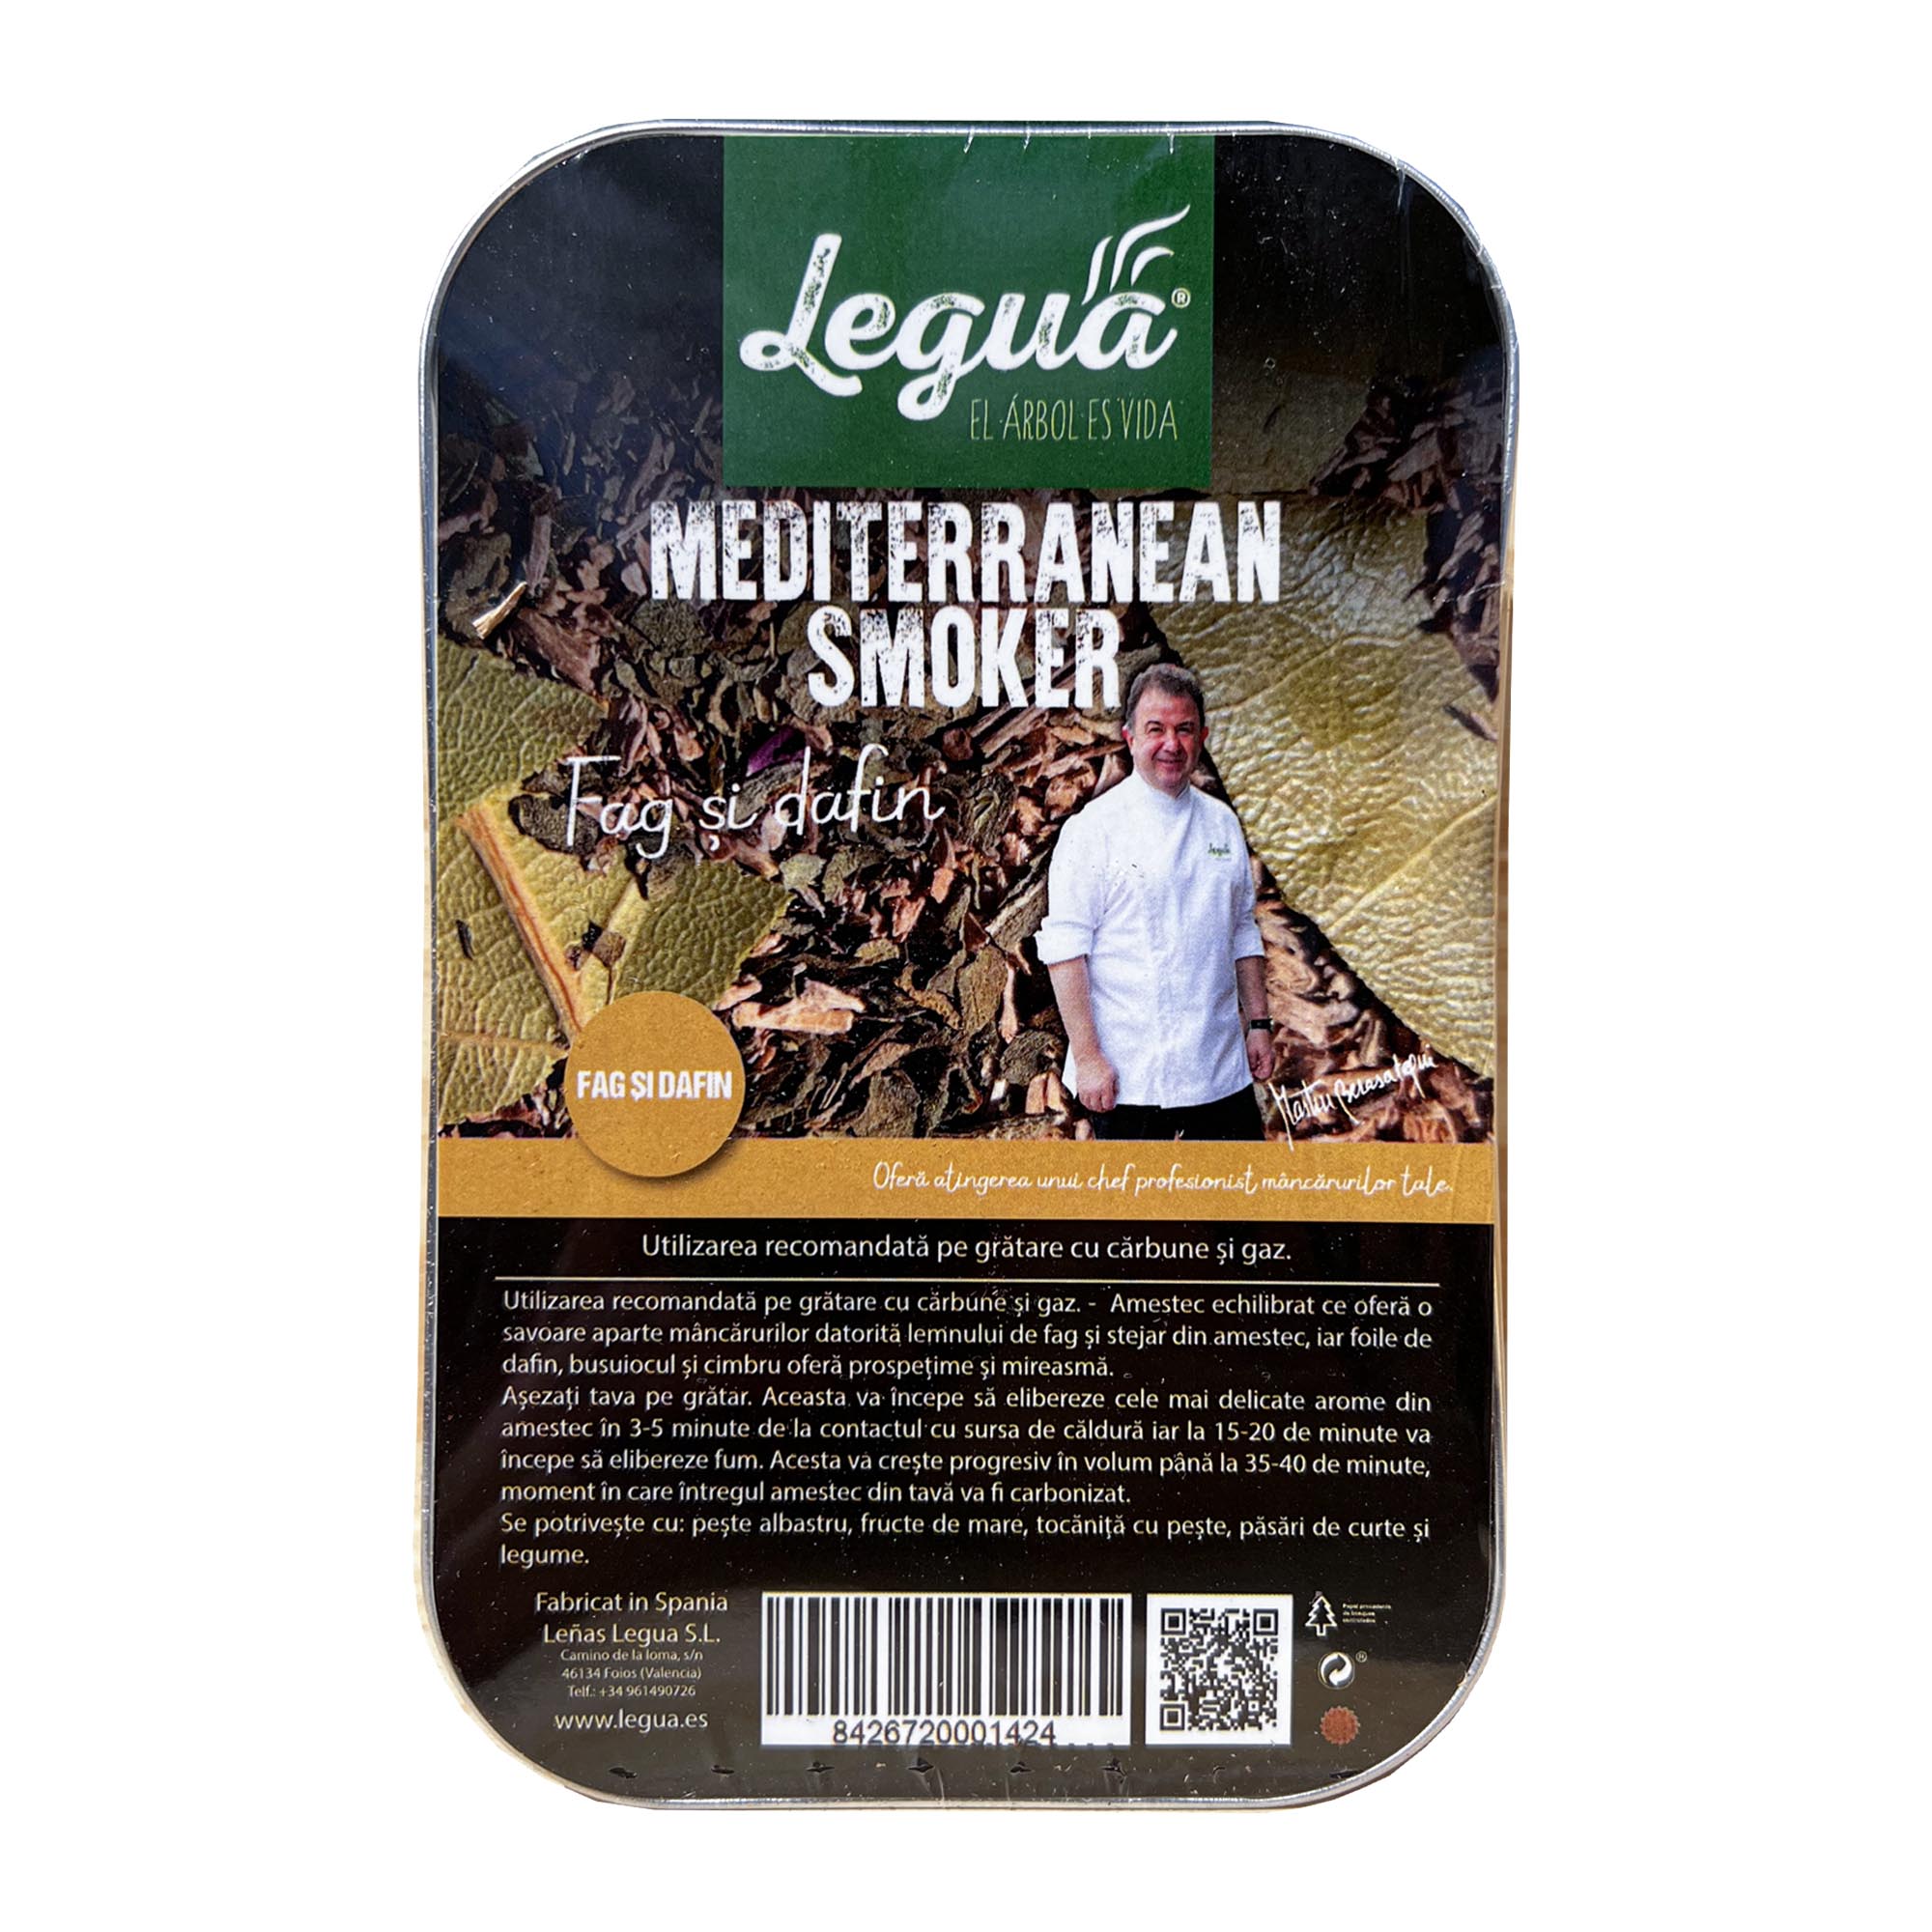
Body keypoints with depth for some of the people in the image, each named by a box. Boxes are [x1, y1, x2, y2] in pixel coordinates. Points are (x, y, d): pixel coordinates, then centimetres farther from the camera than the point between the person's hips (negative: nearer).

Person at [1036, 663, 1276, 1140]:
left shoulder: (1222, 823, 9)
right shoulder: (1094, 828, -9)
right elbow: (1064, 950, -12)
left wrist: (1259, 1023, 12)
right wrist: (1087, 1057, -16)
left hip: (1222, 1069, 5)